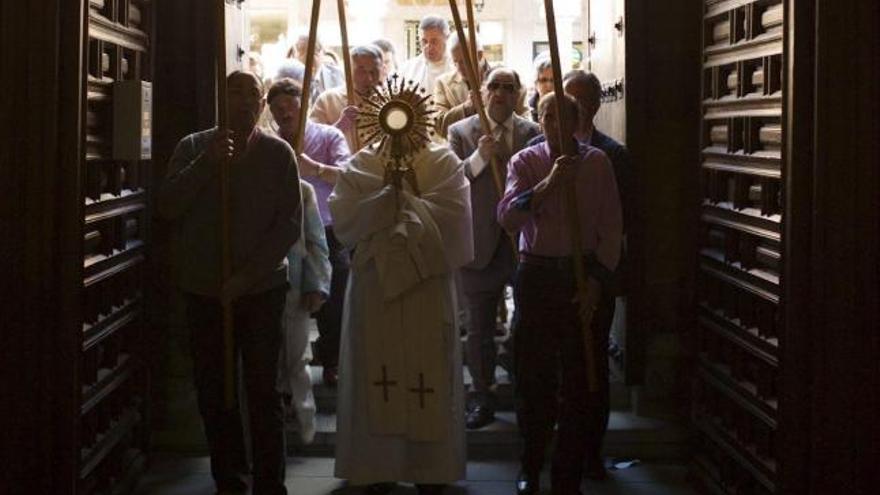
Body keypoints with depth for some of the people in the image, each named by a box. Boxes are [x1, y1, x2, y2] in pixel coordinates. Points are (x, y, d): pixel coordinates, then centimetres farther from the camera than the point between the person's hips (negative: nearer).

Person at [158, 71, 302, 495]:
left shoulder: (278, 153, 0)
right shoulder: (193, 148, 5)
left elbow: (289, 224, -4)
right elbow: (167, 207, -5)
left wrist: (247, 276, -13)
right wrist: (207, 163, -16)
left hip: (262, 290, -2)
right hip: (204, 292, 2)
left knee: (262, 392, -3)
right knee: (213, 392, 7)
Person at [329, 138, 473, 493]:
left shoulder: (443, 164, 4)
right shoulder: (362, 165, 7)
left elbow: (453, 216, -11)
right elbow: (343, 215, -7)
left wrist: (407, 202, -11)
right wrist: (386, 196, -14)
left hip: (428, 287, -1)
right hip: (374, 284, 1)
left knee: (428, 371, 1)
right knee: (376, 370, 2)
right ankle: (377, 465, 10)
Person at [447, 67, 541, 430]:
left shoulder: (534, 133, 3)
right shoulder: (460, 132, 1)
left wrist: (507, 157, -13)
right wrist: (479, 158, -22)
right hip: (481, 245, 0)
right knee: (479, 328, 9)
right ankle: (482, 398, 20)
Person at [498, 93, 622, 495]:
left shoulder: (596, 162, 1)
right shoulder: (525, 162, 1)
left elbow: (612, 228, 0)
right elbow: (506, 217, -14)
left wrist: (596, 282, -7)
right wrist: (549, 183, -24)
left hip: (584, 274, 0)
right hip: (537, 273, 0)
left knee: (581, 378, 4)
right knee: (533, 376, 8)